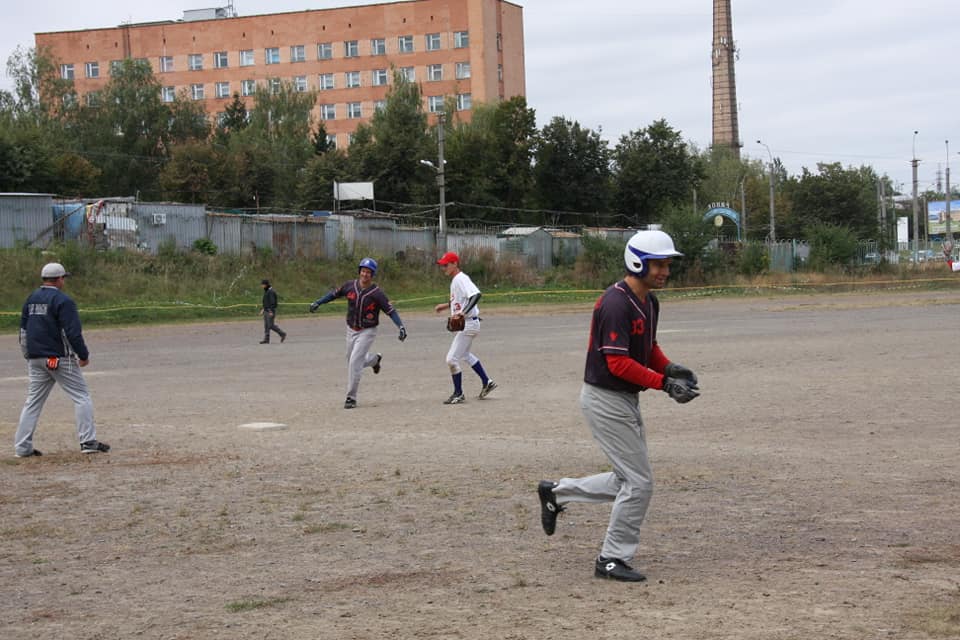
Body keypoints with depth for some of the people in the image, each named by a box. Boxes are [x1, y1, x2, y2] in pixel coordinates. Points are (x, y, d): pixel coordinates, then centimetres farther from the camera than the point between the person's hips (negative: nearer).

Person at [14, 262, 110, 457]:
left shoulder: (31, 299, 11)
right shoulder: (63, 300, -11)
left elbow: (23, 330, 15)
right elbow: (73, 332, -17)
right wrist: (84, 355, -8)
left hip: (35, 359, 7)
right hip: (59, 358, -7)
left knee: (32, 402, 10)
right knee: (81, 397, 1)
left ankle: (22, 447, 6)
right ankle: (88, 441, -3)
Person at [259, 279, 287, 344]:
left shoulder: (271, 291, -15)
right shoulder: (266, 291, 16)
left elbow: (272, 302, -21)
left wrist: (271, 312, -24)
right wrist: (262, 309, 19)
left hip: (270, 311, -10)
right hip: (266, 311, 10)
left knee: (271, 325, -8)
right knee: (266, 326, 4)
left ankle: (282, 334, 4)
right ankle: (266, 339, 2)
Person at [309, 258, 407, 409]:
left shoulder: (377, 293, -18)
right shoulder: (350, 286, -6)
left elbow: (390, 310, -22)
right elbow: (335, 294, 9)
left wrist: (401, 326, -33)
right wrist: (318, 302, 4)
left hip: (367, 331, -5)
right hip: (351, 330, 6)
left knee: (355, 362, -16)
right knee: (352, 361, 19)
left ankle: (351, 397, -8)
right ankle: (374, 360, 51)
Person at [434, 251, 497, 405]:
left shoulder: (461, 279, -19)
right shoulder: (455, 280, 12)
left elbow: (476, 295, -34)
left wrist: (463, 313, -42)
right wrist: (447, 305, 23)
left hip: (468, 324, -11)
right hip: (465, 324, 11)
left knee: (452, 359, -8)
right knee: (464, 354, 28)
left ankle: (458, 395, 3)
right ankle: (486, 382, 36)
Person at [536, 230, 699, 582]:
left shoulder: (649, 302, 9)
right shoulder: (616, 304, -22)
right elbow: (619, 363, -26)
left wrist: (670, 368, -1)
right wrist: (665, 383, -27)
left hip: (626, 399, 10)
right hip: (606, 398, -10)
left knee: (630, 481, 16)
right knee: (639, 483, -5)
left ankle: (556, 493, 29)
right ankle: (612, 560, 7)